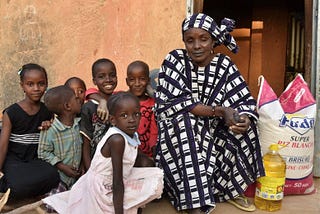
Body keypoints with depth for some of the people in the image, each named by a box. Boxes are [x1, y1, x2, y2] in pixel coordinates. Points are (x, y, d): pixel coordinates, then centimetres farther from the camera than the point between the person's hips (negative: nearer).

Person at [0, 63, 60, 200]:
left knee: (52, 176, -30)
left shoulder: (47, 112, 4)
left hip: (36, 160, 4)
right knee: (18, 186, -35)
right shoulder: (11, 113, -6)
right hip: (14, 161, -4)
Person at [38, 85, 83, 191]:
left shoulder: (78, 124, 0)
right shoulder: (50, 130, -21)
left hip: (75, 176, 6)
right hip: (57, 177, -6)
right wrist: (63, 167, -19)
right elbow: (43, 153, -15)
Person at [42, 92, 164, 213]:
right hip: (100, 190, -9)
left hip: (108, 184, 9)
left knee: (156, 176, 10)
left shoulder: (131, 135, -4)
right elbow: (117, 184, -27)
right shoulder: (117, 140, -29)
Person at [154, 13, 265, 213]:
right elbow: (173, 103, -24)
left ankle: (232, 188, 0)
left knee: (243, 126, -17)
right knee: (183, 123, -33)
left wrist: (244, 119, -33)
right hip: (177, 129, -3)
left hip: (211, 130, 3)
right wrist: (220, 111, -30)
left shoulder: (224, 65, -6)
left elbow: (244, 103, -8)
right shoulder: (175, 60, -14)